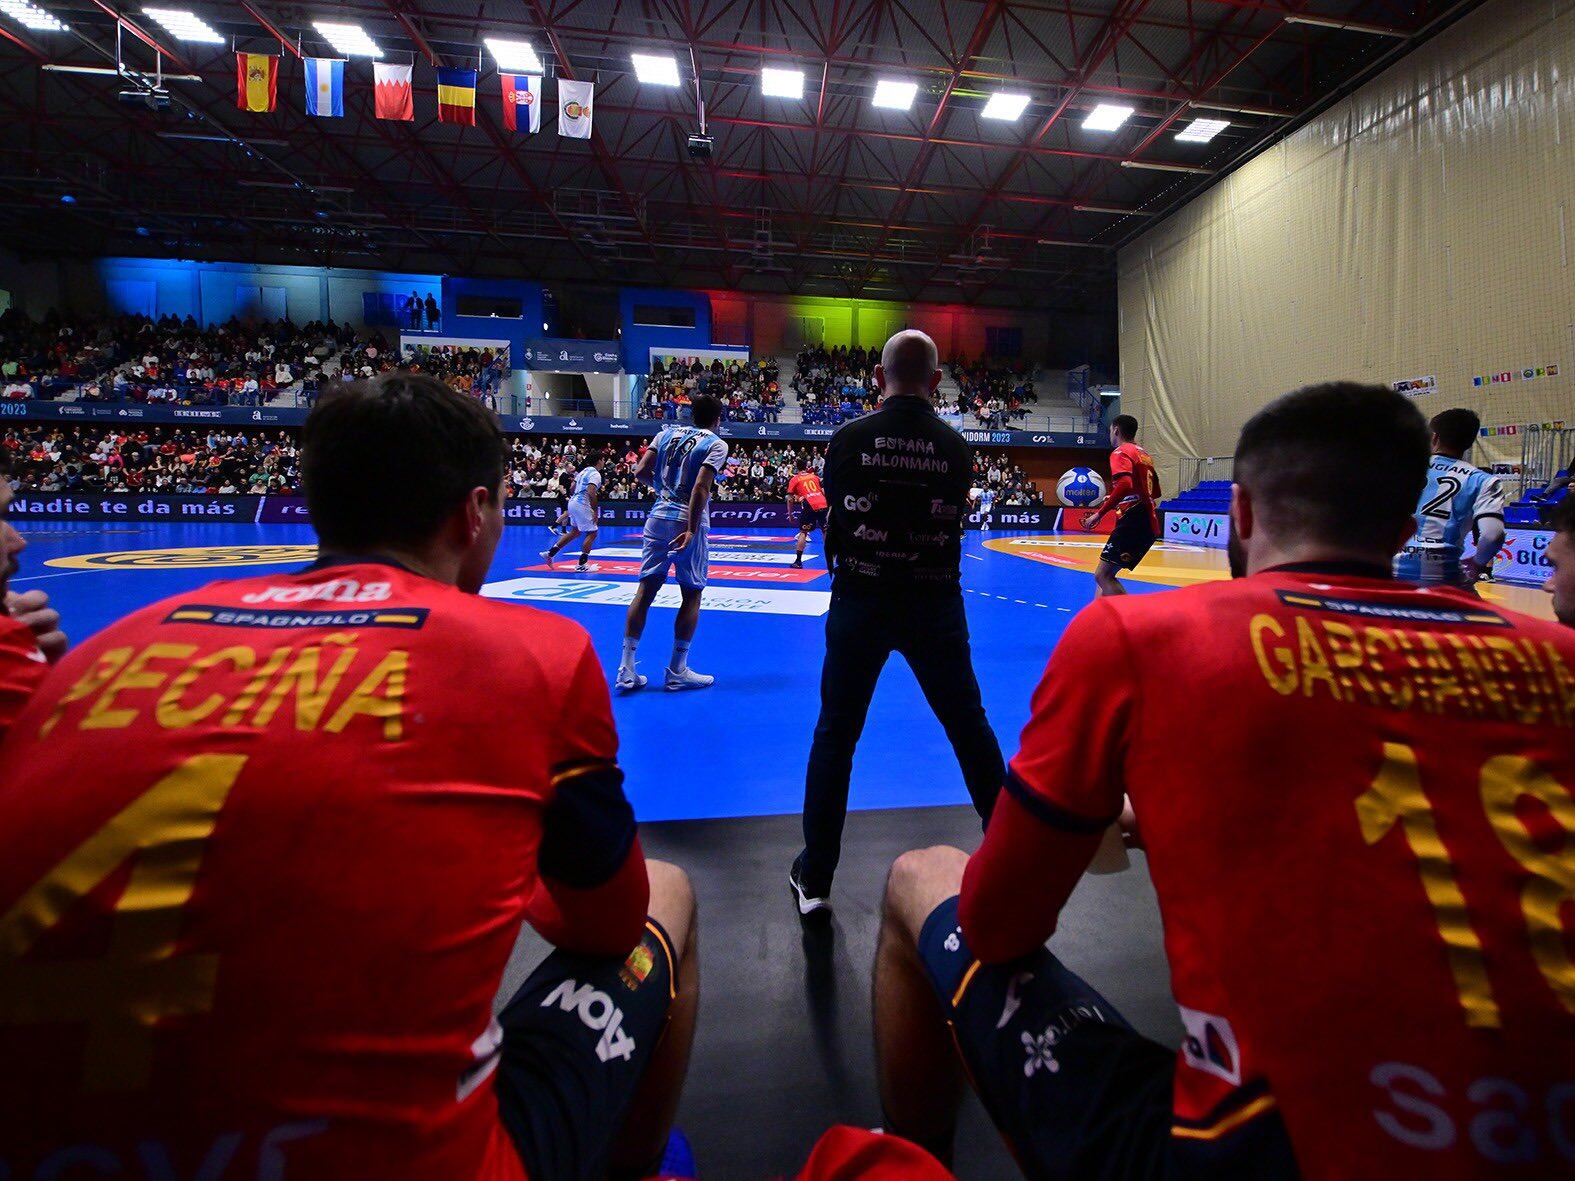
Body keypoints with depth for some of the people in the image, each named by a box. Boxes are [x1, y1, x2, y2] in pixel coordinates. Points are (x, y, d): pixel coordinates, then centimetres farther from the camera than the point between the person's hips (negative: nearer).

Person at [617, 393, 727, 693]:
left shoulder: (667, 433, 12)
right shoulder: (716, 444, -3)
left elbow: (640, 471, 5)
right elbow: (700, 487, -16)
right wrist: (692, 530, -19)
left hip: (658, 518, 5)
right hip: (687, 522, -5)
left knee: (645, 589, 6)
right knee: (692, 594, 7)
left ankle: (626, 669, 5)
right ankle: (677, 671, 11)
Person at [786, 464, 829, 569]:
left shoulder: (794, 480, 11)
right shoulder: (815, 476, 21)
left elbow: (790, 499, 6)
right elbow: (824, 492, 17)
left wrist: (790, 514, 13)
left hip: (809, 507, -3)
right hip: (823, 505, 3)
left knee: (803, 532, 7)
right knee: (826, 531, 17)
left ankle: (798, 561, 2)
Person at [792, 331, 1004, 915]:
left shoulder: (849, 438, -6)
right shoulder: (956, 446, -3)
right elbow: (952, 519, 8)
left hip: (860, 600, -1)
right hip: (935, 603, 1)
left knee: (834, 735, 9)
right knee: (970, 728, 16)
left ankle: (814, 879, 15)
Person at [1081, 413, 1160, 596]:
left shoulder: (1121, 452, -5)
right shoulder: (1143, 454, 21)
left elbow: (1125, 485, -25)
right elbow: (1154, 493, 29)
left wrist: (1099, 514, -22)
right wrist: (1112, 500, 30)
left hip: (1132, 523, -9)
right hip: (1148, 525, 9)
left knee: (1102, 576, -12)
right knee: (1104, 574, 14)